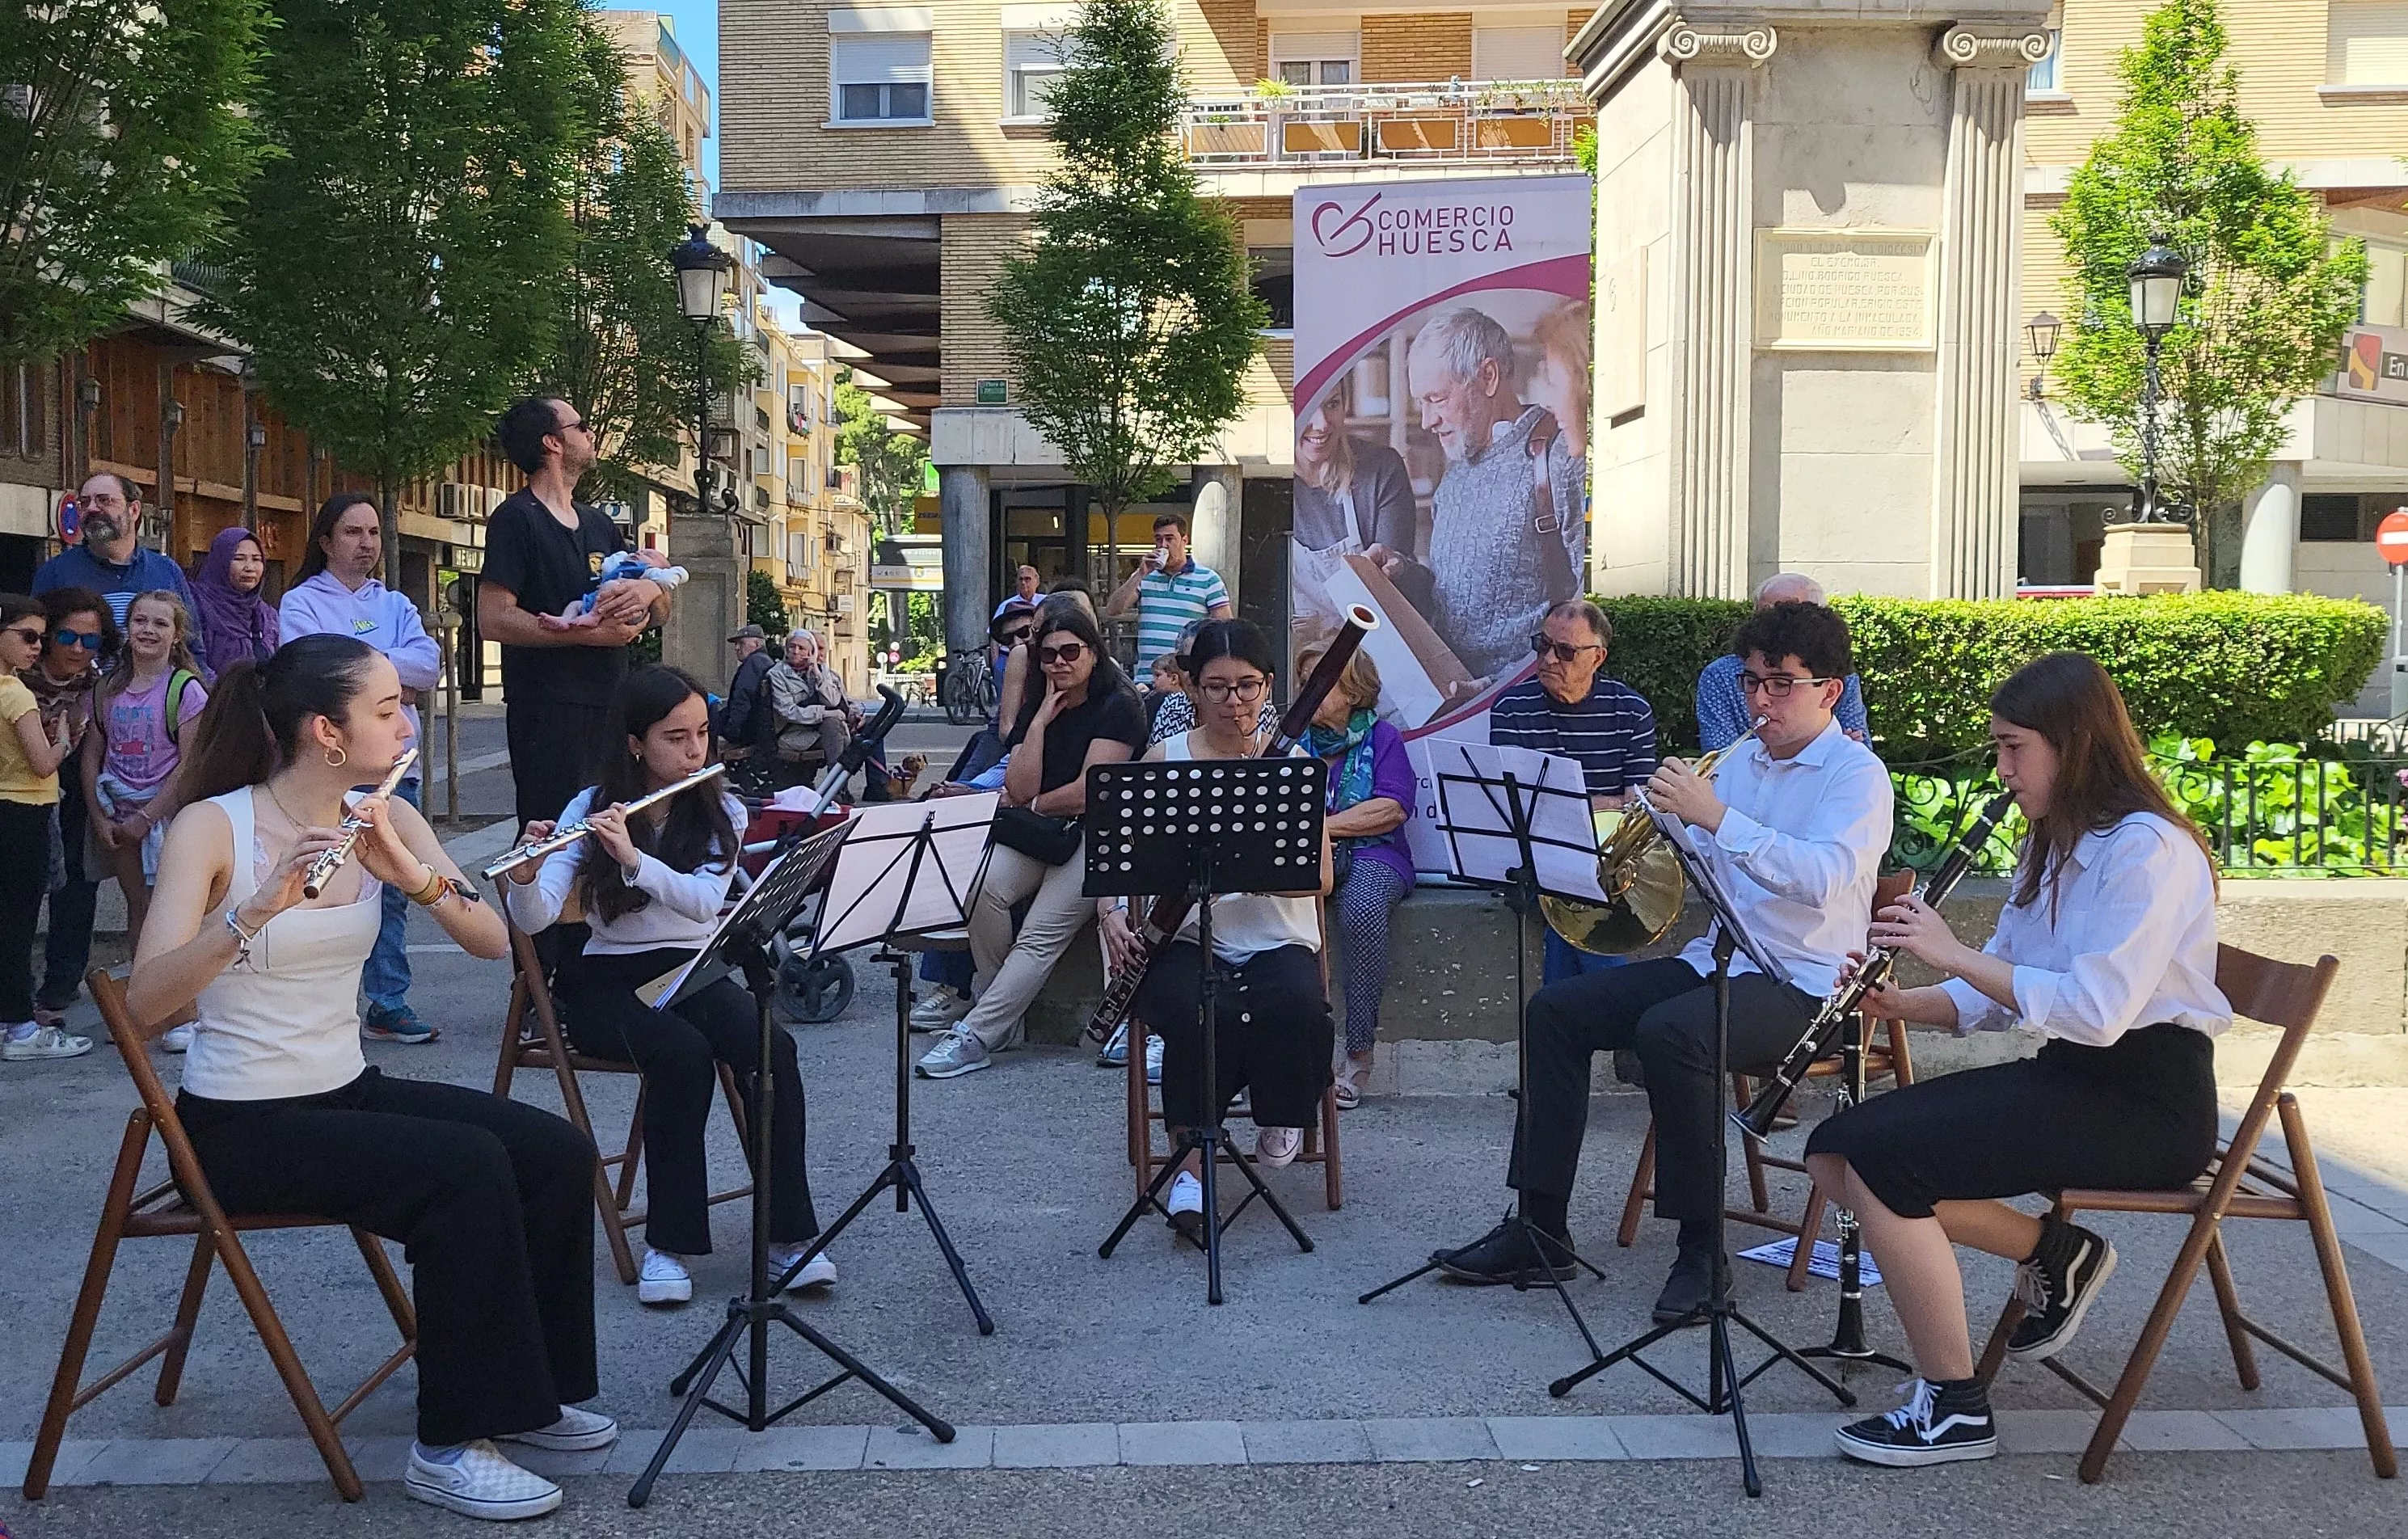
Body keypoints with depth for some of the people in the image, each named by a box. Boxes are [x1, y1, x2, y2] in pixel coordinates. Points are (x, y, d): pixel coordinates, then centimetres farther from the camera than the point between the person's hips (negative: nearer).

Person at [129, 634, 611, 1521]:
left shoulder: (384, 818, 1)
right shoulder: (212, 826, -15)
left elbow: (492, 942, -9)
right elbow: (145, 1002, -27)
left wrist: (412, 874, -27)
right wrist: (259, 907, -40)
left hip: (346, 1091, 6)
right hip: (238, 1122, -6)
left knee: (559, 1154, -12)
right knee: (468, 1168, -26)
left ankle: (528, 1389, 7)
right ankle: (449, 1445, -12)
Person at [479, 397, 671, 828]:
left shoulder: (598, 522, 20)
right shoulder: (516, 518, -4)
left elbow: (661, 612, 18)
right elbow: (493, 619, -14)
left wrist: (650, 590, -6)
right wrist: (590, 633, -18)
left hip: (609, 705, 7)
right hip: (548, 708, -7)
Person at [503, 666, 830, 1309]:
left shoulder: (720, 813, 2)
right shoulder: (591, 808, -2)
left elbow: (705, 902, -18)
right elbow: (535, 918, -14)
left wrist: (634, 858, -34)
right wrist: (524, 878, -37)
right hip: (608, 981, -2)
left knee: (771, 1048, -29)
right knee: (682, 1053, -34)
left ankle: (788, 1233, -22)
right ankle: (667, 1243, -22)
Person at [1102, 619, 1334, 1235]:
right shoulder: (1164, 759, 5)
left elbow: (1320, 880, -4)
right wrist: (1111, 913, -14)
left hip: (1277, 940, 1)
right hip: (1186, 938, 0)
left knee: (1297, 1007, -33)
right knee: (1200, 1015, -34)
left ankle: (1280, 1117, -1)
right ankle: (1190, 1165, -15)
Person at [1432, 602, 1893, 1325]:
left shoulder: (1856, 774, -8)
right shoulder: (1741, 763, 16)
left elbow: (1822, 878, -26)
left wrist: (1718, 816, -32)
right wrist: (1662, 820, -7)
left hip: (1801, 983, -8)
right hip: (1716, 961, 8)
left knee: (1668, 1033, -35)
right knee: (1556, 1009, -5)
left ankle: (1702, 1249, -19)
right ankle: (1539, 1229, -3)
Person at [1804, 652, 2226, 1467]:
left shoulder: (2146, 848, -15)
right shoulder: (2052, 848, 15)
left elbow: (2095, 1010, -26)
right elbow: (1994, 998, 13)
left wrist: (1952, 952, -21)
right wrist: (1902, 1003, -6)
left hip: (2144, 1101, -10)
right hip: (2068, 1076, 10)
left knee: (1881, 1157, -25)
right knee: (1834, 1152, -5)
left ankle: (1954, 1406, -12)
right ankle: (2055, 1254, 9)